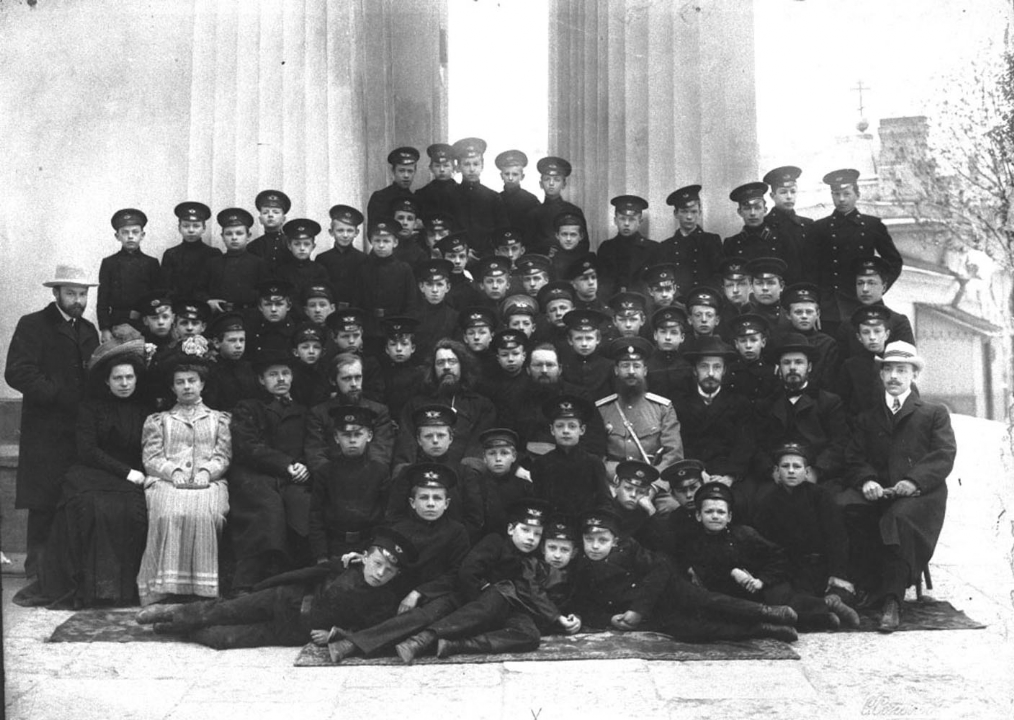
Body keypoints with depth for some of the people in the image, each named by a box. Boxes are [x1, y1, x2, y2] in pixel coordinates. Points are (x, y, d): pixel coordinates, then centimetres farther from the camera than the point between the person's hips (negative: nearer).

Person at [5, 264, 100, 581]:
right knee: (43, 503, -2)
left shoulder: (89, 330, 17)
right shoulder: (32, 325, -2)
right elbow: (17, 373, -13)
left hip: (81, 429, 5)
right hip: (45, 434, -5)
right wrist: (56, 395, -17)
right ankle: (39, 571, 7)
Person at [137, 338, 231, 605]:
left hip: (209, 481, 0)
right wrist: (174, 471, -9)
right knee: (169, 514, -35)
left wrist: (205, 472, -10)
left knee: (203, 514, -36)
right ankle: (165, 588, -34)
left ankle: (202, 589, -35)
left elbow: (223, 456, 11)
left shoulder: (219, 419, 24)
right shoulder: (158, 420, 25)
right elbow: (150, 458, 11)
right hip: (166, 481, 1)